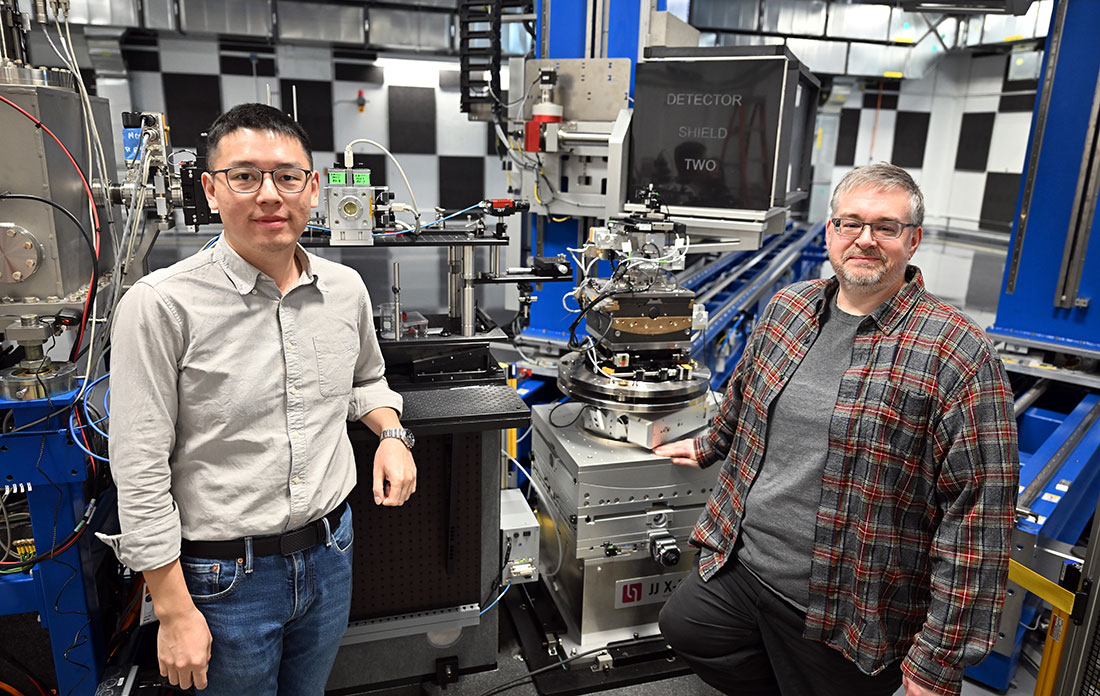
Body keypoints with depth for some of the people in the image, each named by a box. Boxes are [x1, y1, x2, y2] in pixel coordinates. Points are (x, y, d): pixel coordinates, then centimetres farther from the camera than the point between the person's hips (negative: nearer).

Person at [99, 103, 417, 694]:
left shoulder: (346, 289, -2)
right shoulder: (161, 305, -17)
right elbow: (141, 474, -15)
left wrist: (392, 434, -3)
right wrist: (174, 612, -13)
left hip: (330, 553, 5)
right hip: (225, 576, -4)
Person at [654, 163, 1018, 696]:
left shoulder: (959, 356, -16)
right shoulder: (786, 307, 1)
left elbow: (976, 516, -17)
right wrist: (710, 445, 33)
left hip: (852, 617, -5)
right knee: (681, 629, 18)